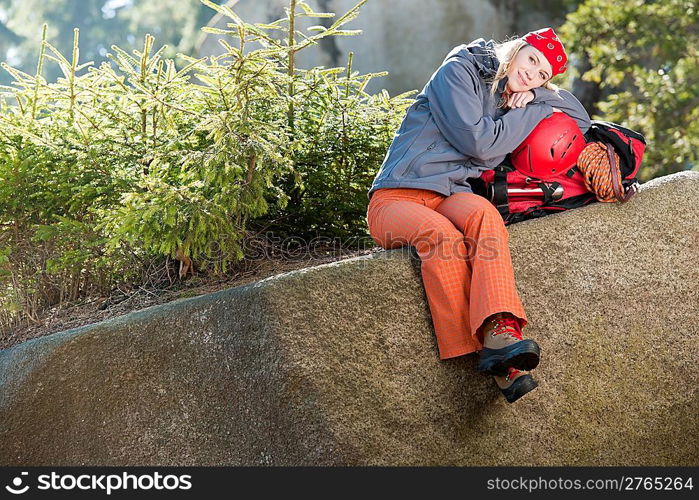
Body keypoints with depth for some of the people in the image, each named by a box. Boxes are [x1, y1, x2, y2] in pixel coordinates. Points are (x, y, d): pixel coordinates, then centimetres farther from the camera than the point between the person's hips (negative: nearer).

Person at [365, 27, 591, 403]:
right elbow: (480, 142, -11)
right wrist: (539, 110, 0)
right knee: (442, 235, -39)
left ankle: (500, 330, -52)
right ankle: (495, 359, -44)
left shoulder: (515, 100, 21)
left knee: (482, 213, -33)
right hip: (396, 198, -4)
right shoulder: (459, 72, 0)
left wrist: (538, 95, 9)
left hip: (450, 197, 4)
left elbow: (581, 122, 25)